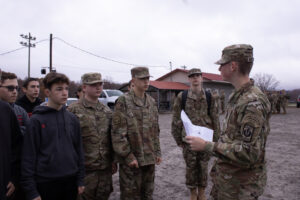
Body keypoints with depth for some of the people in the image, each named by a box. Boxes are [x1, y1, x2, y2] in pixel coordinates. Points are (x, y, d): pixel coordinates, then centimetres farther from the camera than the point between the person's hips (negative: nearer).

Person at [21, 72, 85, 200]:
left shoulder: (72, 119, 4)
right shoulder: (36, 120, -8)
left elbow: (79, 150, 8)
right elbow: (29, 156, -8)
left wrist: (80, 180, 6)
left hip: (70, 181, 4)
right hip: (46, 183, -3)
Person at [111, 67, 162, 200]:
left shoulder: (151, 102, 8)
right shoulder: (123, 101, -11)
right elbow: (118, 132, -14)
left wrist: (157, 152, 11)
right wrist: (128, 156, -16)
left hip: (150, 159, 6)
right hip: (131, 159, -5)